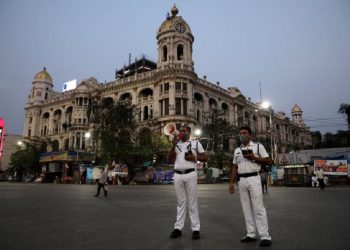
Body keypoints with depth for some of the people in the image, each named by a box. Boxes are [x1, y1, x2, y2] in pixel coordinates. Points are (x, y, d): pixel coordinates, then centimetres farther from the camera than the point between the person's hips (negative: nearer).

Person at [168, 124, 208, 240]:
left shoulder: (195, 142, 8)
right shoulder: (176, 144, 15)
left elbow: (205, 157, 6)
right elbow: (170, 159, 6)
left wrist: (194, 158, -11)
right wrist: (173, 146, -5)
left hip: (190, 174, -3)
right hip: (178, 175, 3)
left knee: (192, 202, 1)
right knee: (181, 202, 9)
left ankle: (196, 229, 5)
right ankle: (178, 228, 12)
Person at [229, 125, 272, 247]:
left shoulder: (258, 146, 3)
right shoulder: (237, 150, 16)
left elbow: (268, 160, -2)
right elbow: (234, 167, 17)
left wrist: (253, 157, -15)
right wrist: (231, 183, 11)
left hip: (253, 179, -5)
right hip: (241, 180, 5)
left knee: (258, 207, -6)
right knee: (246, 208, 7)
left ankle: (265, 236, -1)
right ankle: (251, 234, 14)